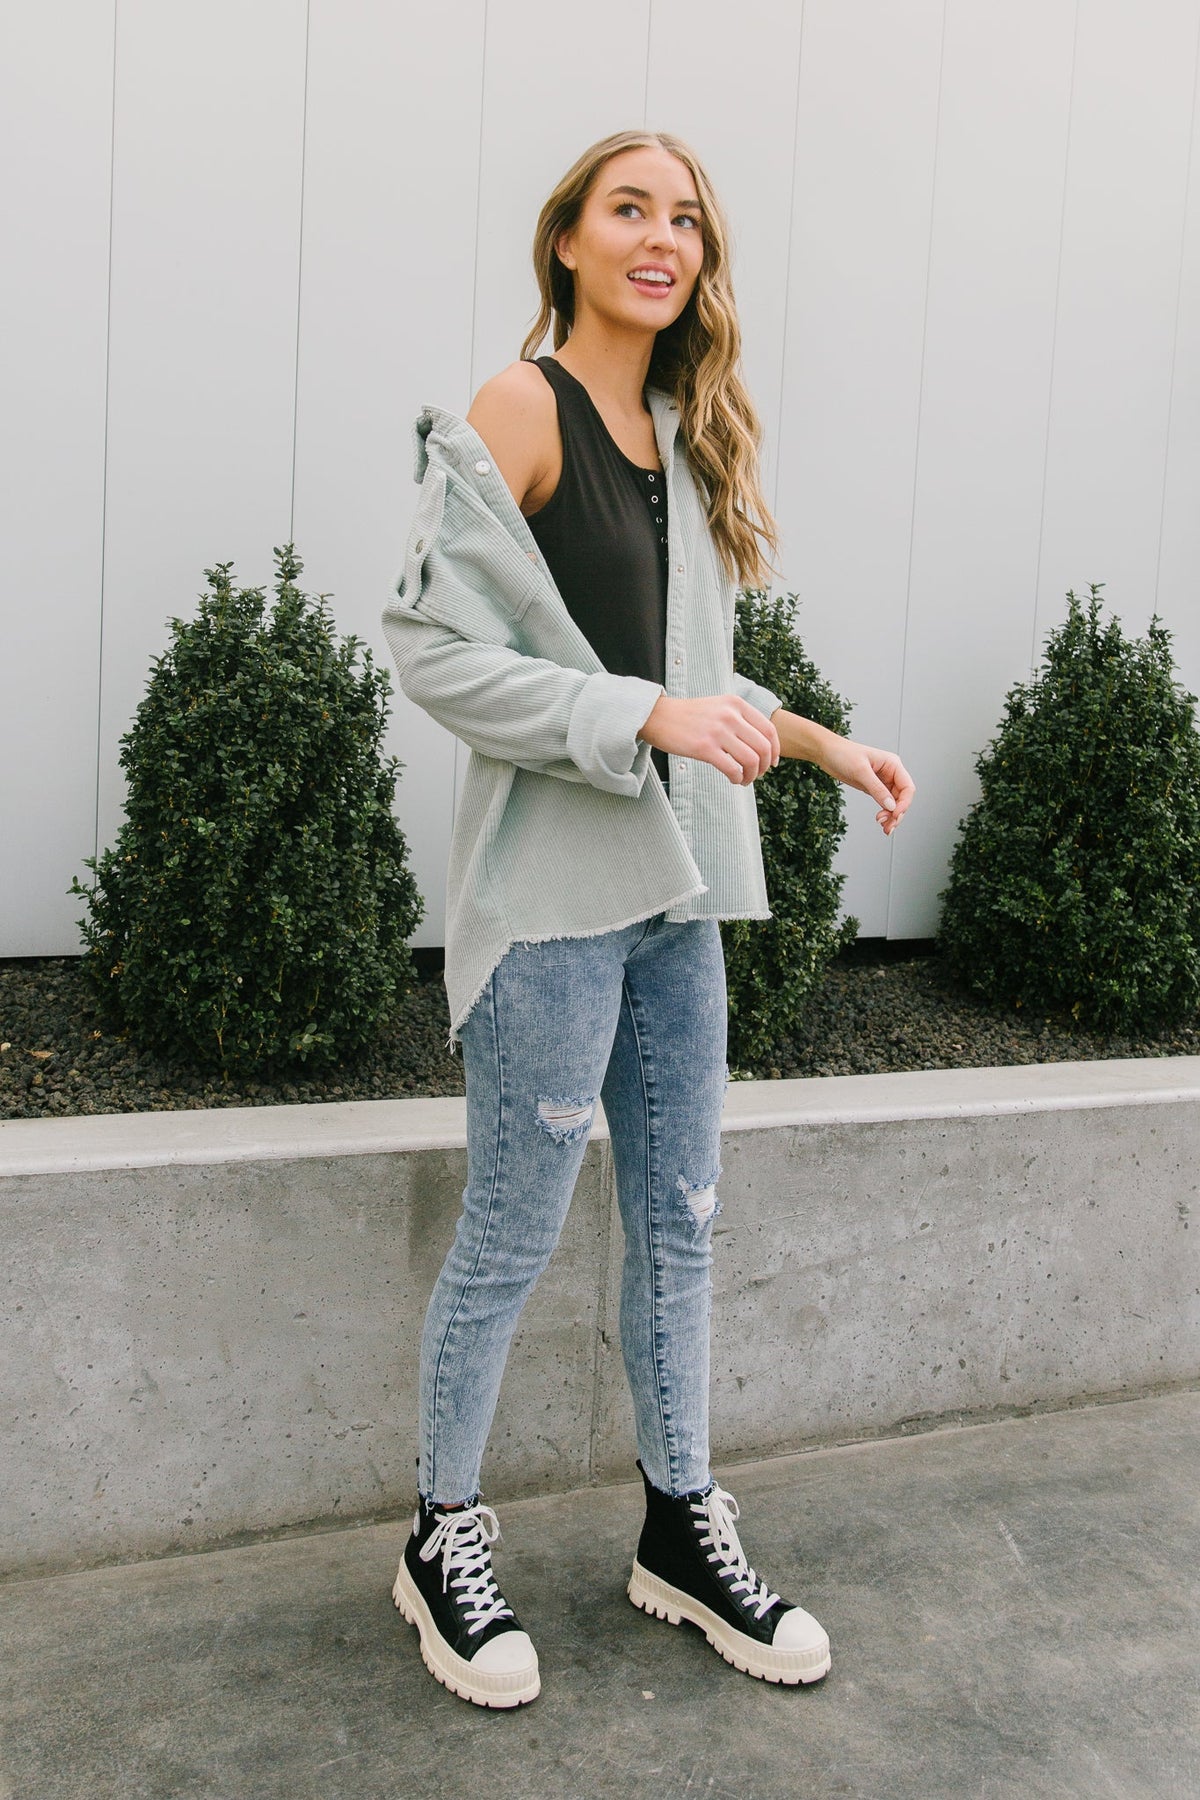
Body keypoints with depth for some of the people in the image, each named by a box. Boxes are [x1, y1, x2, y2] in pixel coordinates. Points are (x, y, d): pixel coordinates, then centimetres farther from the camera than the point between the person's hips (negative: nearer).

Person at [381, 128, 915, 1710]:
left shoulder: (687, 434, 15)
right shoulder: (517, 412, -7)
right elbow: (435, 649, -15)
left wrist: (813, 742, 11)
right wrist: (651, 717, -21)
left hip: (674, 887, 8)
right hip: (552, 892, -7)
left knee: (681, 1223, 14)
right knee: (512, 1240, 4)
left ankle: (682, 1529, 31)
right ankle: (446, 1541, 25)